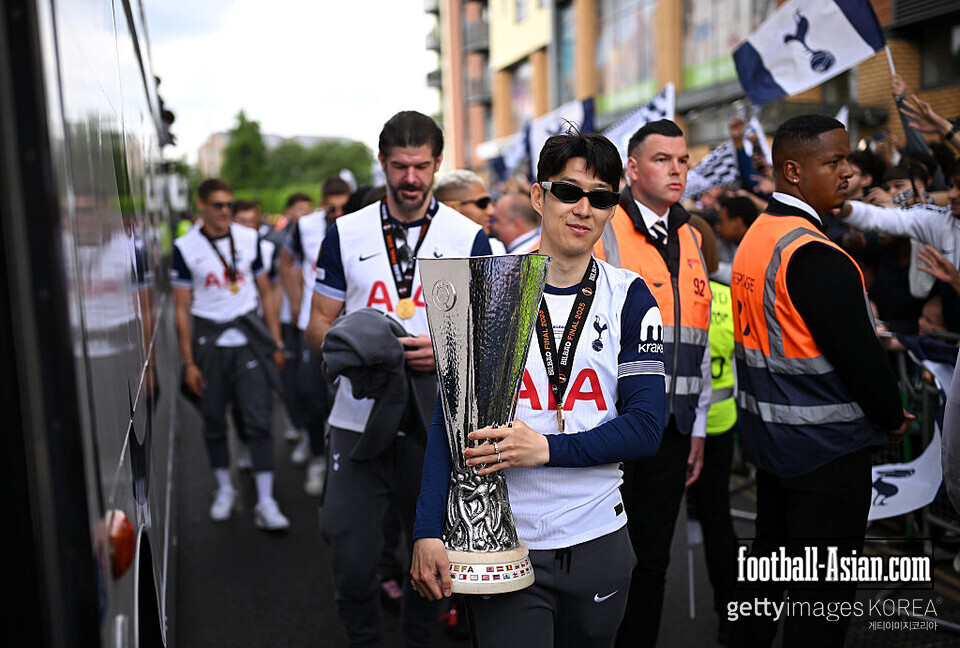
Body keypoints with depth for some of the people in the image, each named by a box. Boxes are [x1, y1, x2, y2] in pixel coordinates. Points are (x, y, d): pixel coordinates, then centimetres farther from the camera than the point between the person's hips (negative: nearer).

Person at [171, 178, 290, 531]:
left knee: (258, 419, -6)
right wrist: (188, 362, -3)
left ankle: (265, 502, -2)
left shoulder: (249, 238, 5)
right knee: (214, 422, 10)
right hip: (209, 341, 0)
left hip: (249, 339, 1)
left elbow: (265, 292, 11)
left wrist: (276, 342, 6)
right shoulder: (186, 248, -2)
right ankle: (225, 489, 29)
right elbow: (182, 309, 0)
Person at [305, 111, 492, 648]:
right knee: (353, 562, 2)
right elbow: (320, 324, 8)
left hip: (437, 423, 0)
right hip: (359, 421, 1)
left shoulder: (469, 237, 2)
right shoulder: (346, 233, 6)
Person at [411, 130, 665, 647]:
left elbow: (645, 427, -6)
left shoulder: (629, 298, 0)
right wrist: (429, 532, -14)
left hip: (599, 541, 2)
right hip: (501, 541, -2)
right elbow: (450, 419, -5)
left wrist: (547, 448, -19)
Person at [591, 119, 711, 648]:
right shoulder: (600, 231, -7)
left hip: (673, 429, 6)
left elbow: (700, 339, 17)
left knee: (652, 562, 15)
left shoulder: (690, 240, 13)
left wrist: (698, 426, 15)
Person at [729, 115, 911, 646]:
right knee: (824, 586, 5)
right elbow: (859, 351, -22)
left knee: (769, 558, 22)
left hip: (769, 437, 9)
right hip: (826, 446, -9)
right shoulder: (816, 255, -23)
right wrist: (893, 419, -4)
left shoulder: (755, 238, 6)